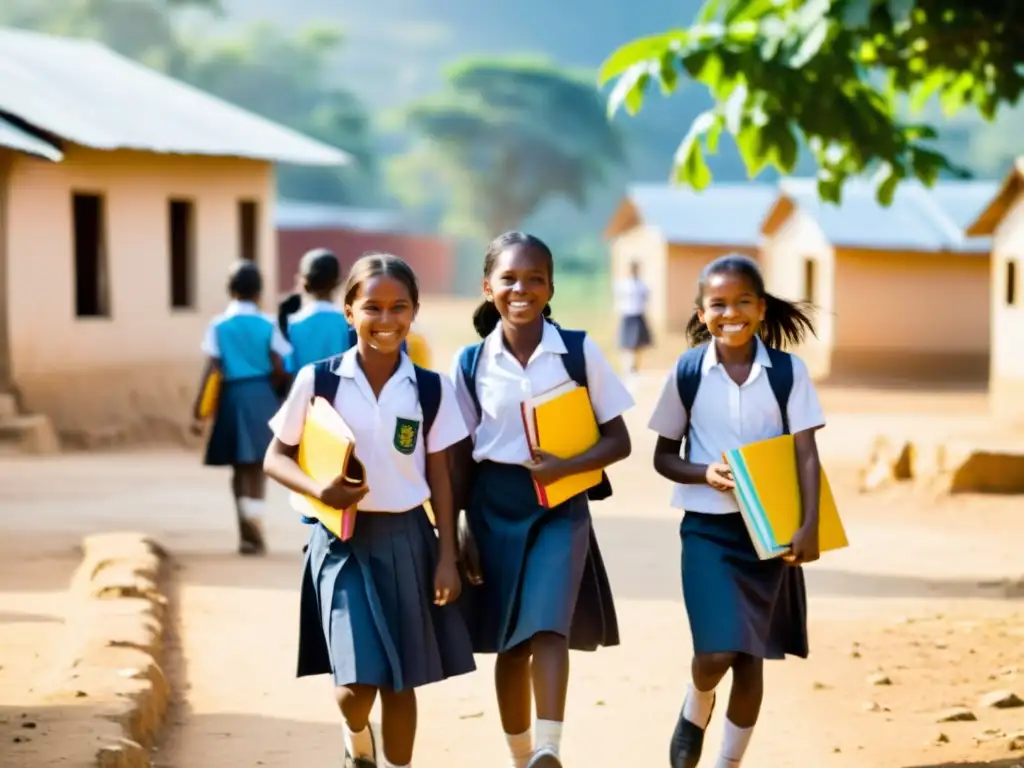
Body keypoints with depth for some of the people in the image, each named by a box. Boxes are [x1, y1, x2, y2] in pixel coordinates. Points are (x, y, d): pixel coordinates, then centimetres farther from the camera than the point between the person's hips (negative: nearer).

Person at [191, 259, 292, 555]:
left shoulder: (219, 325, -3)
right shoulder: (267, 325, -2)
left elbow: (212, 370, -7)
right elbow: (280, 369, -5)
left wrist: (199, 409, -4)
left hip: (232, 396, 0)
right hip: (261, 397, 0)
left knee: (239, 466, 10)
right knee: (256, 466, 7)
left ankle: (247, 531, 9)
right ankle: (254, 520, -6)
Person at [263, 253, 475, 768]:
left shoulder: (430, 389, -1)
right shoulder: (318, 381, -6)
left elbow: (439, 477, 4)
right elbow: (276, 458, 1)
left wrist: (447, 557, 0)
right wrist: (319, 490, -17)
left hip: (406, 539, 2)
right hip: (343, 539, -2)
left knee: (401, 681, 8)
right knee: (359, 679, -10)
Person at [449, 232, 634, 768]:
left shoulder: (580, 351, -4)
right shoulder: (470, 362, 0)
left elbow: (618, 441, -2)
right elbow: (458, 455, 6)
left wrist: (565, 467, -17)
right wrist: (459, 530, 3)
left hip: (560, 503, -2)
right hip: (493, 507, 2)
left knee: (548, 627, -19)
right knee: (509, 642, 8)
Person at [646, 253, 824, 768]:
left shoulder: (788, 371, -4)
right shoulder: (687, 373, -4)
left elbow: (806, 453, -5)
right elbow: (663, 456, 3)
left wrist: (810, 526, -15)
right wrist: (704, 474, -17)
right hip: (708, 527, -1)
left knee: (751, 656, 7)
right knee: (716, 651, -12)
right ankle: (695, 712, 23)